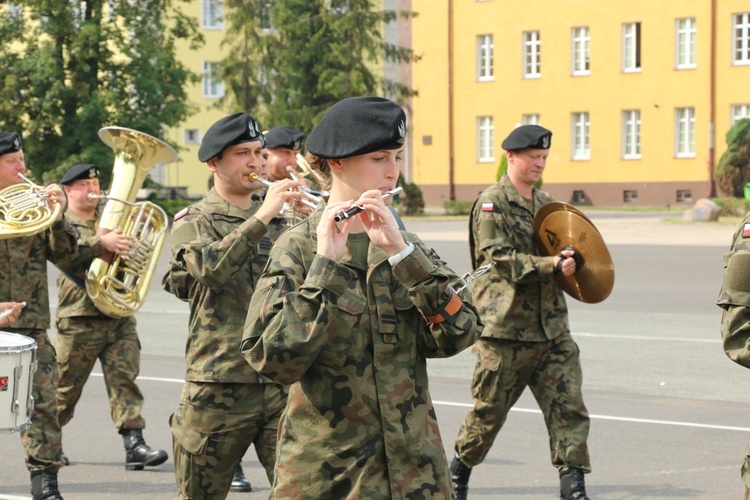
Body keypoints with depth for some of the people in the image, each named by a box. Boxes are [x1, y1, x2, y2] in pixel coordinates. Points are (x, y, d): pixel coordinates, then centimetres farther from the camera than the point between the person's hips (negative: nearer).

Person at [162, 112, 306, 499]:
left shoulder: (283, 219, 14)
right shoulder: (193, 223, 2)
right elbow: (212, 268, -20)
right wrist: (262, 217, -23)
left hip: (283, 382, 3)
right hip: (219, 389, -2)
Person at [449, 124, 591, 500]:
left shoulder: (545, 203, 16)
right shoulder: (492, 203, -6)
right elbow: (500, 258, -17)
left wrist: (570, 260, 5)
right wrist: (552, 265, -26)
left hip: (551, 326, 6)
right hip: (506, 326, -6)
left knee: (568, 404, -3)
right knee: (489, 408, 5)